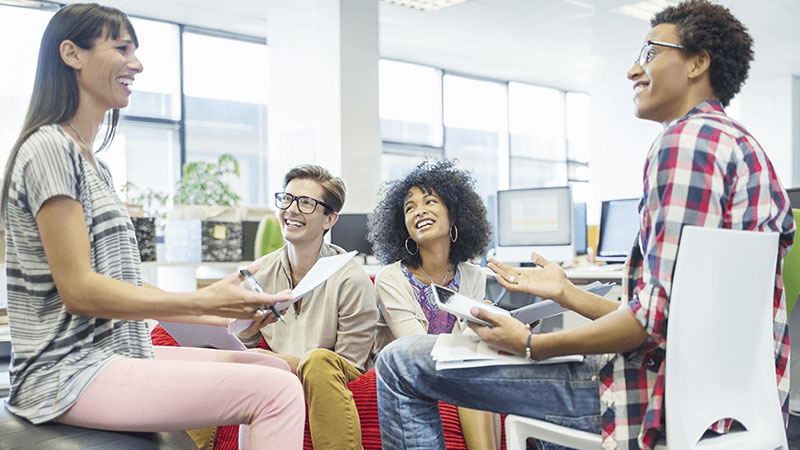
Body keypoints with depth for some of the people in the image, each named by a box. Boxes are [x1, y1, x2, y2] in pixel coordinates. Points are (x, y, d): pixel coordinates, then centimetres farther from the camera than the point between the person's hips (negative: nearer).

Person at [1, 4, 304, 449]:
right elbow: (79, 289, -19)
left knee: (276, 368, 8)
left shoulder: (94, 163, 18)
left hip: (115, 354, 10)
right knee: (277, 392, -20)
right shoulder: (50, 147, -12)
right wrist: (203, 301, -19)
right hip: (70, 375, -10)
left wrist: (224, 314, 9)